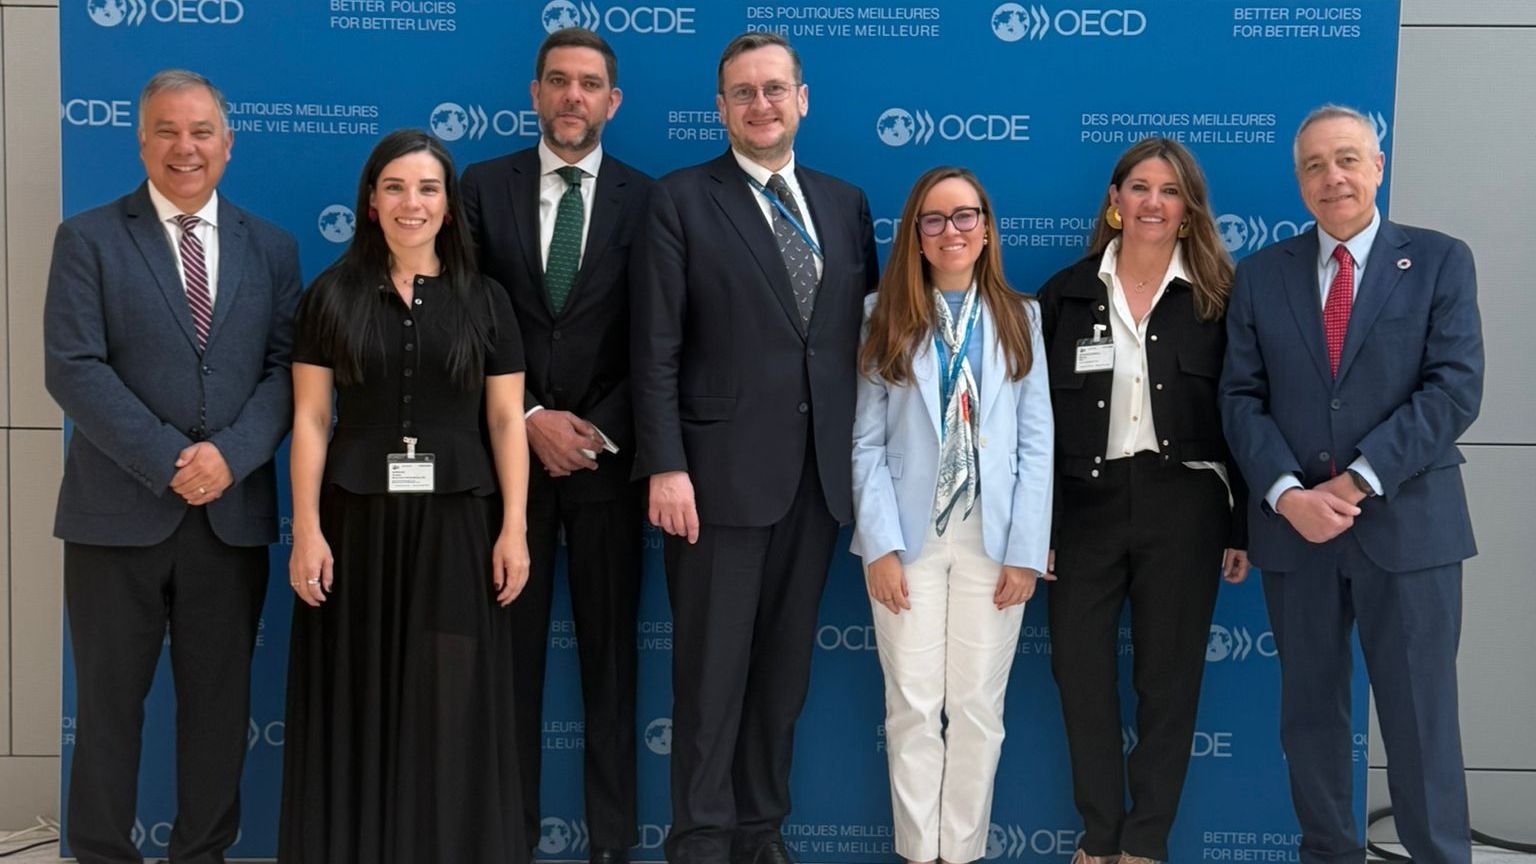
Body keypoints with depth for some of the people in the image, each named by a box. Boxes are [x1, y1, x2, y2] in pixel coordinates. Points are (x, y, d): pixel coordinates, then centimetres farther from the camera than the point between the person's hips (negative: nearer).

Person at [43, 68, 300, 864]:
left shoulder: (271, 247, 10)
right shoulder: (88, 239, 1)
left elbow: (286, 368, 2)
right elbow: (73, 368, -8)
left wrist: (230, 455, -14)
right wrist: (168, 461, -16)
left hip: (233, 510, 3)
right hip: (118, 508, -2)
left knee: (220, 700, 10)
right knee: (109, 701, 7)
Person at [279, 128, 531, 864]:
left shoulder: (484, 300, 6)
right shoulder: (333, 295, 4)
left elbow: (507, 420, 4)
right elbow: (310, 419, 1)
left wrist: (513, 528, -4)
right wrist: (306, 528, -7)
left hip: (455, 522, 0)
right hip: (356, 520, 0)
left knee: (450, 710, 2)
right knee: (357, 707, 5)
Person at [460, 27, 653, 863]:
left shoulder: (646, 199, 3)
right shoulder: (484, 187, 4)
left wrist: (600, 431, -10)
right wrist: (529, 419, -9)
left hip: (608, 453, 0)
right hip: (509, 449, 1)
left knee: (610, 647, 6)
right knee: (509, 645, 5)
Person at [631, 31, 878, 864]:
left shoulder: (845, 203, 12)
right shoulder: (681, 200, -1)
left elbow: (864, 333, 12)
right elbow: (656, 350, -6)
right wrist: (666, 466, -14)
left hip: (820, 473, 4)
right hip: (721, 470, -4)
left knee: (784, 662, 12)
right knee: (713, 666, 3)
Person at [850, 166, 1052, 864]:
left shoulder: (1020, 318, 7)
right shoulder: (885, 314, 3)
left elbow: (1037, 444, 2)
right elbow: (867, 442, -2)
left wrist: (1025, 550, -5)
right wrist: (880, 545, -10)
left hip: (992, 540, 1)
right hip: (909, 538, -1)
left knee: (978, 707, 6)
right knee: (913, 707, 3)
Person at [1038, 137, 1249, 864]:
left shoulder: (1216, 298, 2)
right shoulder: (1066, 294, 5)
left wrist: (1243, 527, -2)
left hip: (1184, 507, -1)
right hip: (1085, 503, 1)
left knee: (1169, 675, 6)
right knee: (1079, 670, 4)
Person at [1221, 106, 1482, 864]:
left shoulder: (1440, 261, 1)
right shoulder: (1260, 275, 8)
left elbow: (1454, 389, -8)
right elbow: (1242, 397, 3)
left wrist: (1359, 482, -16)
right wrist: (1285, 492, -13)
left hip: (1407, 522, -2)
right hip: (1293, 526, 3)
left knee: (1419, 714, 2)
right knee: (1309, 711, 11)